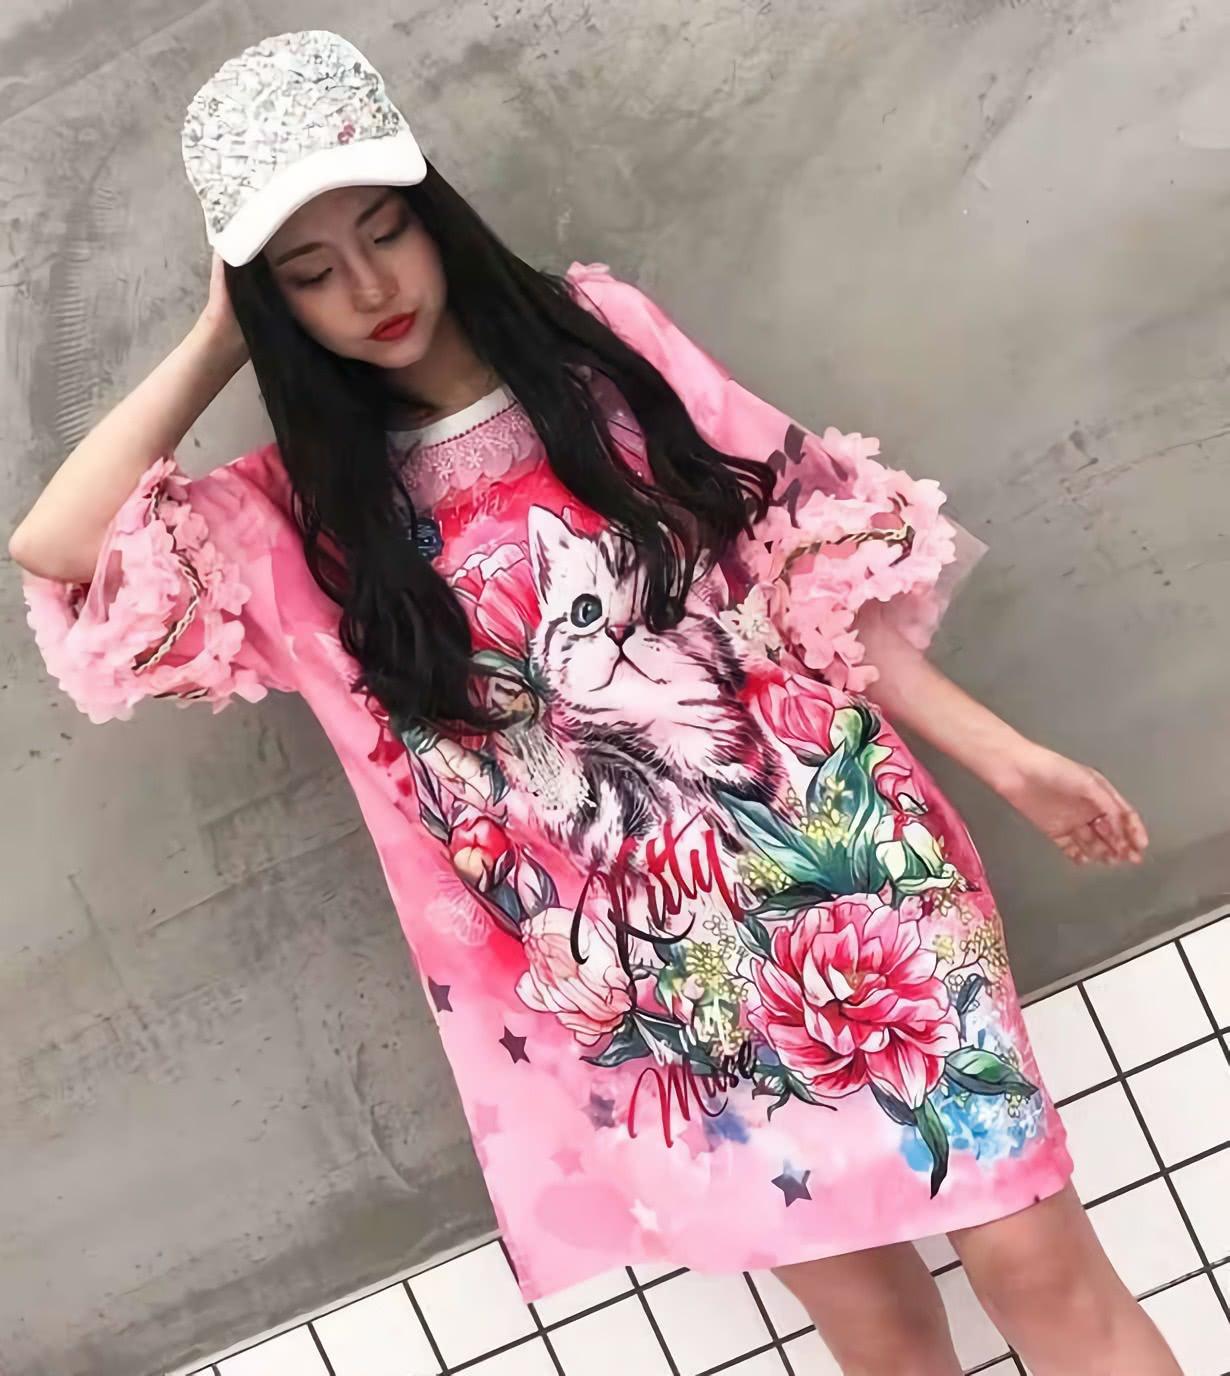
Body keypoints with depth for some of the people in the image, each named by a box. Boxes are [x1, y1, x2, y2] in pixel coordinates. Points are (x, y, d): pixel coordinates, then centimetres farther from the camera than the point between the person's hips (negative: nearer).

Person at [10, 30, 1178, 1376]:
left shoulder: (600, 338, 3)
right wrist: (214, 345, -1)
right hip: (630, 980, 1)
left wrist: (1000, 755, 3)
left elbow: (808, 559, 4)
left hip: (834, 863, 0)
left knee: (1037, 1263, 3)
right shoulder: (300, 510, 5)